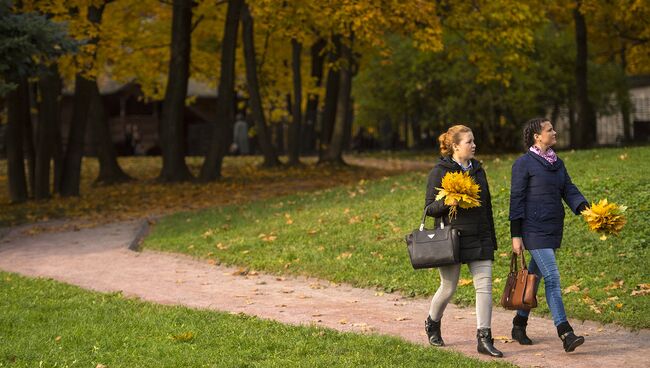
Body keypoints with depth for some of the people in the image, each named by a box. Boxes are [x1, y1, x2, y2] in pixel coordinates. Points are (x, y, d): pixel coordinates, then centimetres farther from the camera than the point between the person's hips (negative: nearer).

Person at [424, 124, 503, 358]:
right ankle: (432, 324, 32)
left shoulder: (478, 170, 12)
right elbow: (429, 208, -6)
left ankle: (484, 338, -5)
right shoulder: (440, 172, -5)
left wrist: (492, 240, 18)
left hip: (479, 239, 5)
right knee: (448, 288, 4)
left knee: (484, 286, -6)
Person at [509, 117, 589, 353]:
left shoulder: (557, 163, 15)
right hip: (534, 230, -8)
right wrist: (516, 236, -11)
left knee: (534, 276, 15)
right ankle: (565, 335, -19)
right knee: (552, 278, -14)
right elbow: (517, 199, -8)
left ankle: (519, 326, 29)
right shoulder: (524, 163, -7)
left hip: (553, 228, 8)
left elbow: (569, 190, 9)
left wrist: (584, 208, -11)